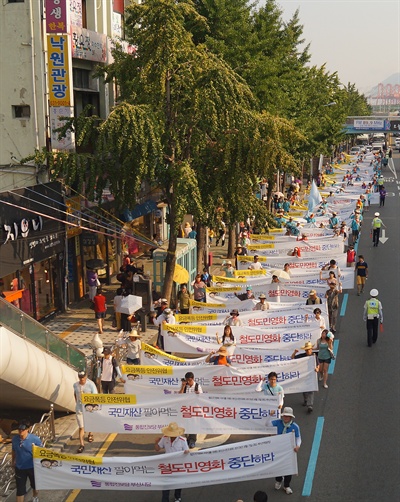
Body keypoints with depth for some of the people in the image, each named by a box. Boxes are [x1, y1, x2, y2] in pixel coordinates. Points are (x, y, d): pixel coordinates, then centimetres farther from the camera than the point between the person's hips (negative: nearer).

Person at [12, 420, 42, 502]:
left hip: (32, 467, -1)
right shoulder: (15, 439, -11)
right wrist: (12, 461, 17)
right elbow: (13, 451, 7)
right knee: (20, 488, 5)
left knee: (34, 484, 23)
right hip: (19, 468, 1)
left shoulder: (35, 439, -21)